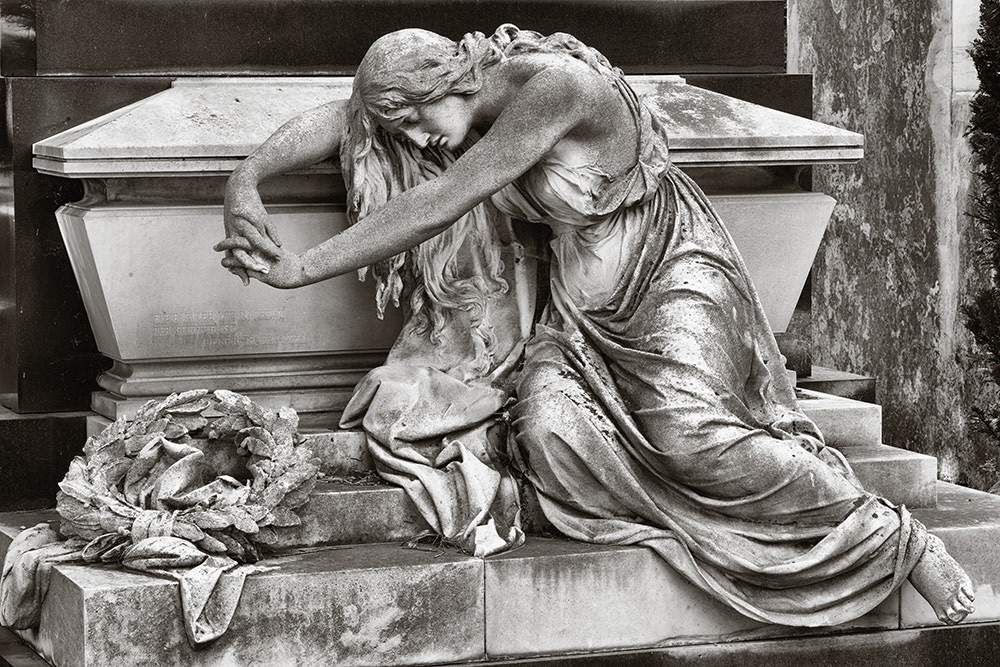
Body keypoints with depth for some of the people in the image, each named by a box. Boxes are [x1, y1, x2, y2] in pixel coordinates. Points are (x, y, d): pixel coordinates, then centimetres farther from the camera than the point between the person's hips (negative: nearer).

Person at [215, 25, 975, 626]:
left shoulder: (555, 86, -26)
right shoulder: (478, 99, -2)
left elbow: (440, 202, -30)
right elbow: (338, 119, 6)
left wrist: (303, 268, -28)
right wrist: (246, 179, -11)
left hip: (669, 274, -7)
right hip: (579, 305, 7)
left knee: (688, 431, -28)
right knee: (547, 425, -24)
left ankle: (900, 537, -13)